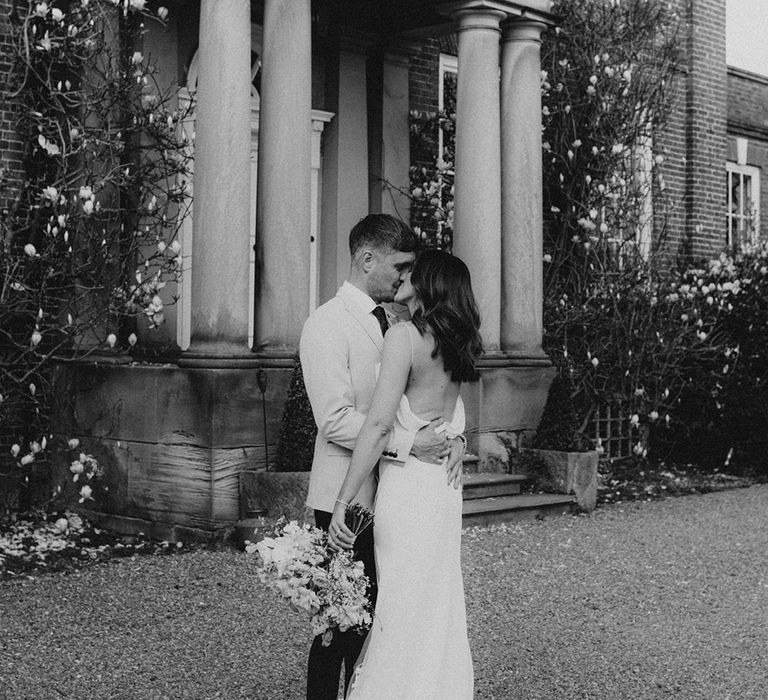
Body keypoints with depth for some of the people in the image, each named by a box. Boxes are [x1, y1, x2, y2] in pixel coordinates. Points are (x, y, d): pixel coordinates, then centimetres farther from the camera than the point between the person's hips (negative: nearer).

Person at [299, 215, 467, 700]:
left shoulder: (393, 325, 15)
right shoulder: (327, 325, -10)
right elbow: (336, 419, -19)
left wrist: (451, 438, -5)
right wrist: (409, 443, -22)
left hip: (390, 498, 7)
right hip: (348, 499, -7)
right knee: (340, 621, 0)